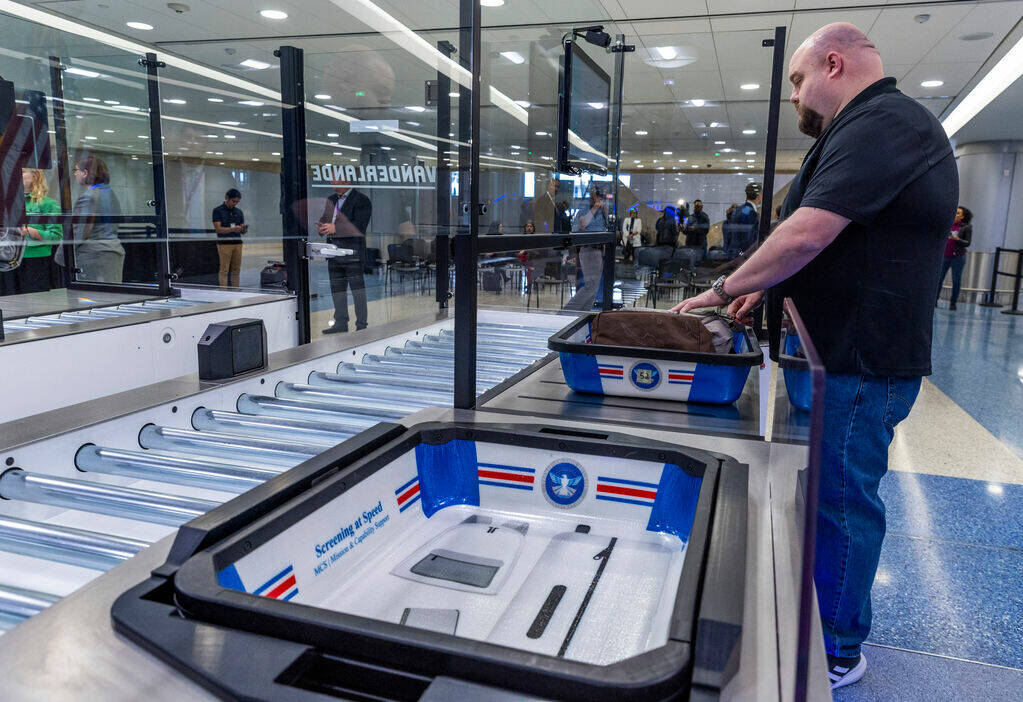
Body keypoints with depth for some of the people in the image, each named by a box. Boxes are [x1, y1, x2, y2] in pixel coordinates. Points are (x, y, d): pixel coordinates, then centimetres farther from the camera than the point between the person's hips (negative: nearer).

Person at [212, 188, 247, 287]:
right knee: (224, 270, -6)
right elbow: (218, 229, -8)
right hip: (224, 244, -4)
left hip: (237, 243, 5)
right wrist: (233, 229, -22)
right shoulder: (218, 210, 0)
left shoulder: (239, 211, 14)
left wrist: (244, 229, -10)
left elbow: (242, 231, 14)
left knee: (236, 270, 4)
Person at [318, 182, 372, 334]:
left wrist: (335, 228, -25)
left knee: (357, 287, -5)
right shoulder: (331, 200, 19)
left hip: (352, 253, -8)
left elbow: (359, 227, -17)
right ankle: (340, 323, 19)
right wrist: (321, 228, -4)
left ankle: (361, 324, 0)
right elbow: (324, 219, 21)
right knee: (337, 288, 11)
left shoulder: (361, 201, -6)